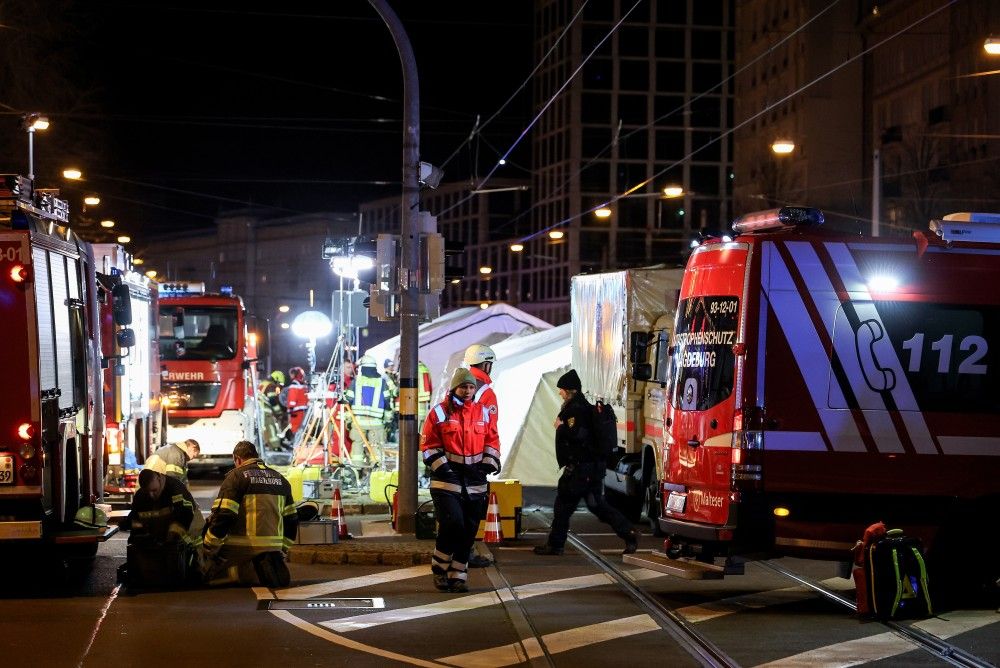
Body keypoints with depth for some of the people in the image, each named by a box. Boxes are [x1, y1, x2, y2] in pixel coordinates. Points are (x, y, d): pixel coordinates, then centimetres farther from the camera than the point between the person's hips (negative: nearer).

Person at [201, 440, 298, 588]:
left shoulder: (236, 476, -4)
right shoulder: (280, 479, 16)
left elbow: (222, 516, -13)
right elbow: (291, 520, 19)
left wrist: (208, 548, -6)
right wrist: (283, 549, 28)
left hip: (240, 547, -5)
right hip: (273, 547, 5)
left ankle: (245, 570, -15)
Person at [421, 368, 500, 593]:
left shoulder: (484, 413, 11)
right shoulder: (439, 413, -1)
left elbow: (492, 441, 18)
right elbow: (428, 445, -1)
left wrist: (489, 464, 3)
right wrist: (441, 466, -11)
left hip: (475, 481, 4)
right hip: (447, 480, -4)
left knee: (469, 531, 5)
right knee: (452, 524, -16)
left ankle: (458, 575, 15)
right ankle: (440, 568, 4)